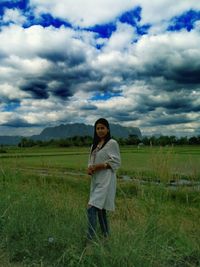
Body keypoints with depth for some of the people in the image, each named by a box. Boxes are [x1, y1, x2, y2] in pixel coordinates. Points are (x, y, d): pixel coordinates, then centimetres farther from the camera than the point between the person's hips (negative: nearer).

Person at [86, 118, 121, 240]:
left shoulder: (112, 143, -6)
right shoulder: (94, 145, 15)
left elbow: (116, 162, -11)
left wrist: (97, 166, -16)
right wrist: (89, 169, -4)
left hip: (105, 181, -8)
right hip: (95, 180, 8)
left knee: (91, 208, -15)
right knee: (100, 209, 14)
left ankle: (90, 238, -6)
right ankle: (106, 236, 28)